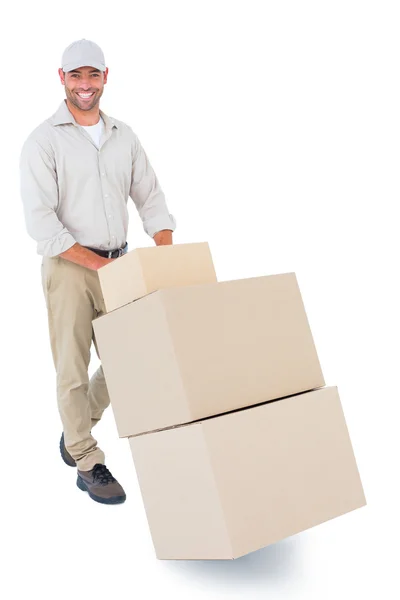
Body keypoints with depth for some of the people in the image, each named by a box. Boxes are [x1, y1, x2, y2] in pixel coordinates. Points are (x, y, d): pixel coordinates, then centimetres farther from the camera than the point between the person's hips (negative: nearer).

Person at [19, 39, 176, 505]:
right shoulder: (43, 141, -7)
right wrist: (97, 263, -19)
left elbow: (150, 198, 9)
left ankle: (76, 427, 35)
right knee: (73, 368, -1)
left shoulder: (124, 137, 9)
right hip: (69, 267, -5)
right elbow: (40, 221, -14)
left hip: (118, 264, 5)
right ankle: (88, 465, 14)